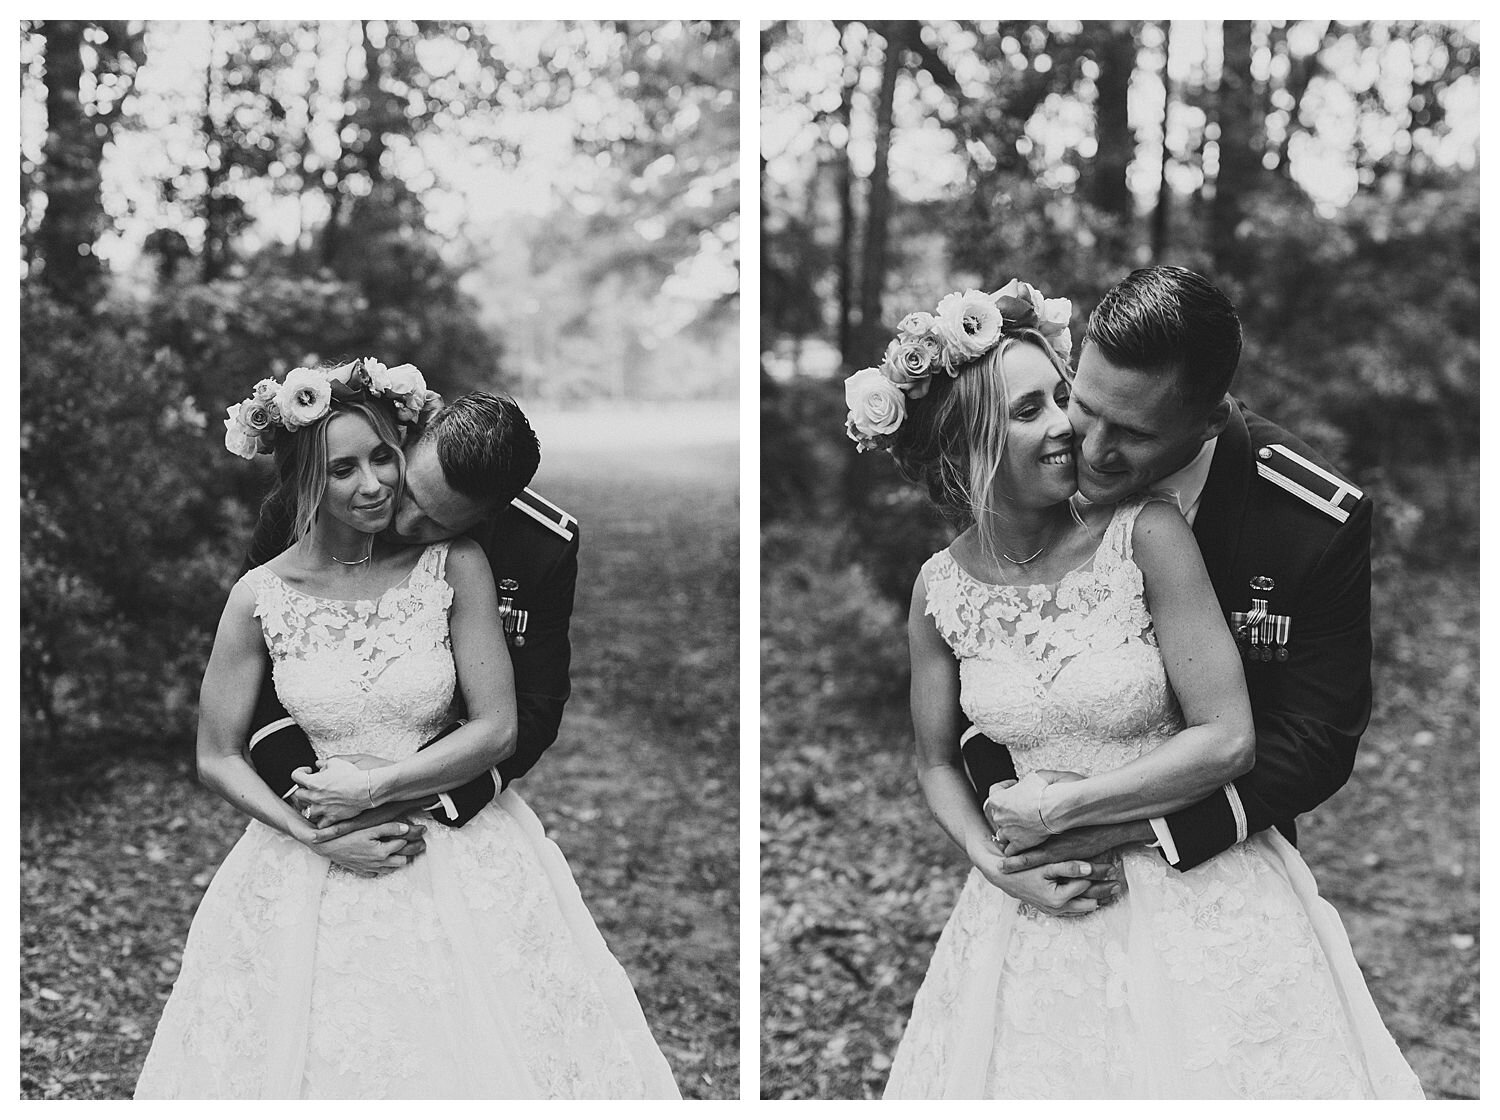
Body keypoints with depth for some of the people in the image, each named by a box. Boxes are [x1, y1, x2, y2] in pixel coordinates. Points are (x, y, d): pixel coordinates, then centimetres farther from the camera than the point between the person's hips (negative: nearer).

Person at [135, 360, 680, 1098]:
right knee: (311, 1058, 7)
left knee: (480, 1053, 3)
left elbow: (497, 728, -9)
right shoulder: (261, 597, -7)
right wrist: (318, 833, -12)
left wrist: (376, 786, -13)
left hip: (460, 860, 0)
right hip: (312, 870, 1)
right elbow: (216, 759, -1)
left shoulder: (453, 566, -8)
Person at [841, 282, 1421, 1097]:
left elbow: (1227, 740, -17)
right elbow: (938, 763, 8)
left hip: (1194, 899, -3)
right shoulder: (940, 589, -6)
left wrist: (1057, 805, -14)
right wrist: (998, 863, -8)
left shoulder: (1144, 535, -16)